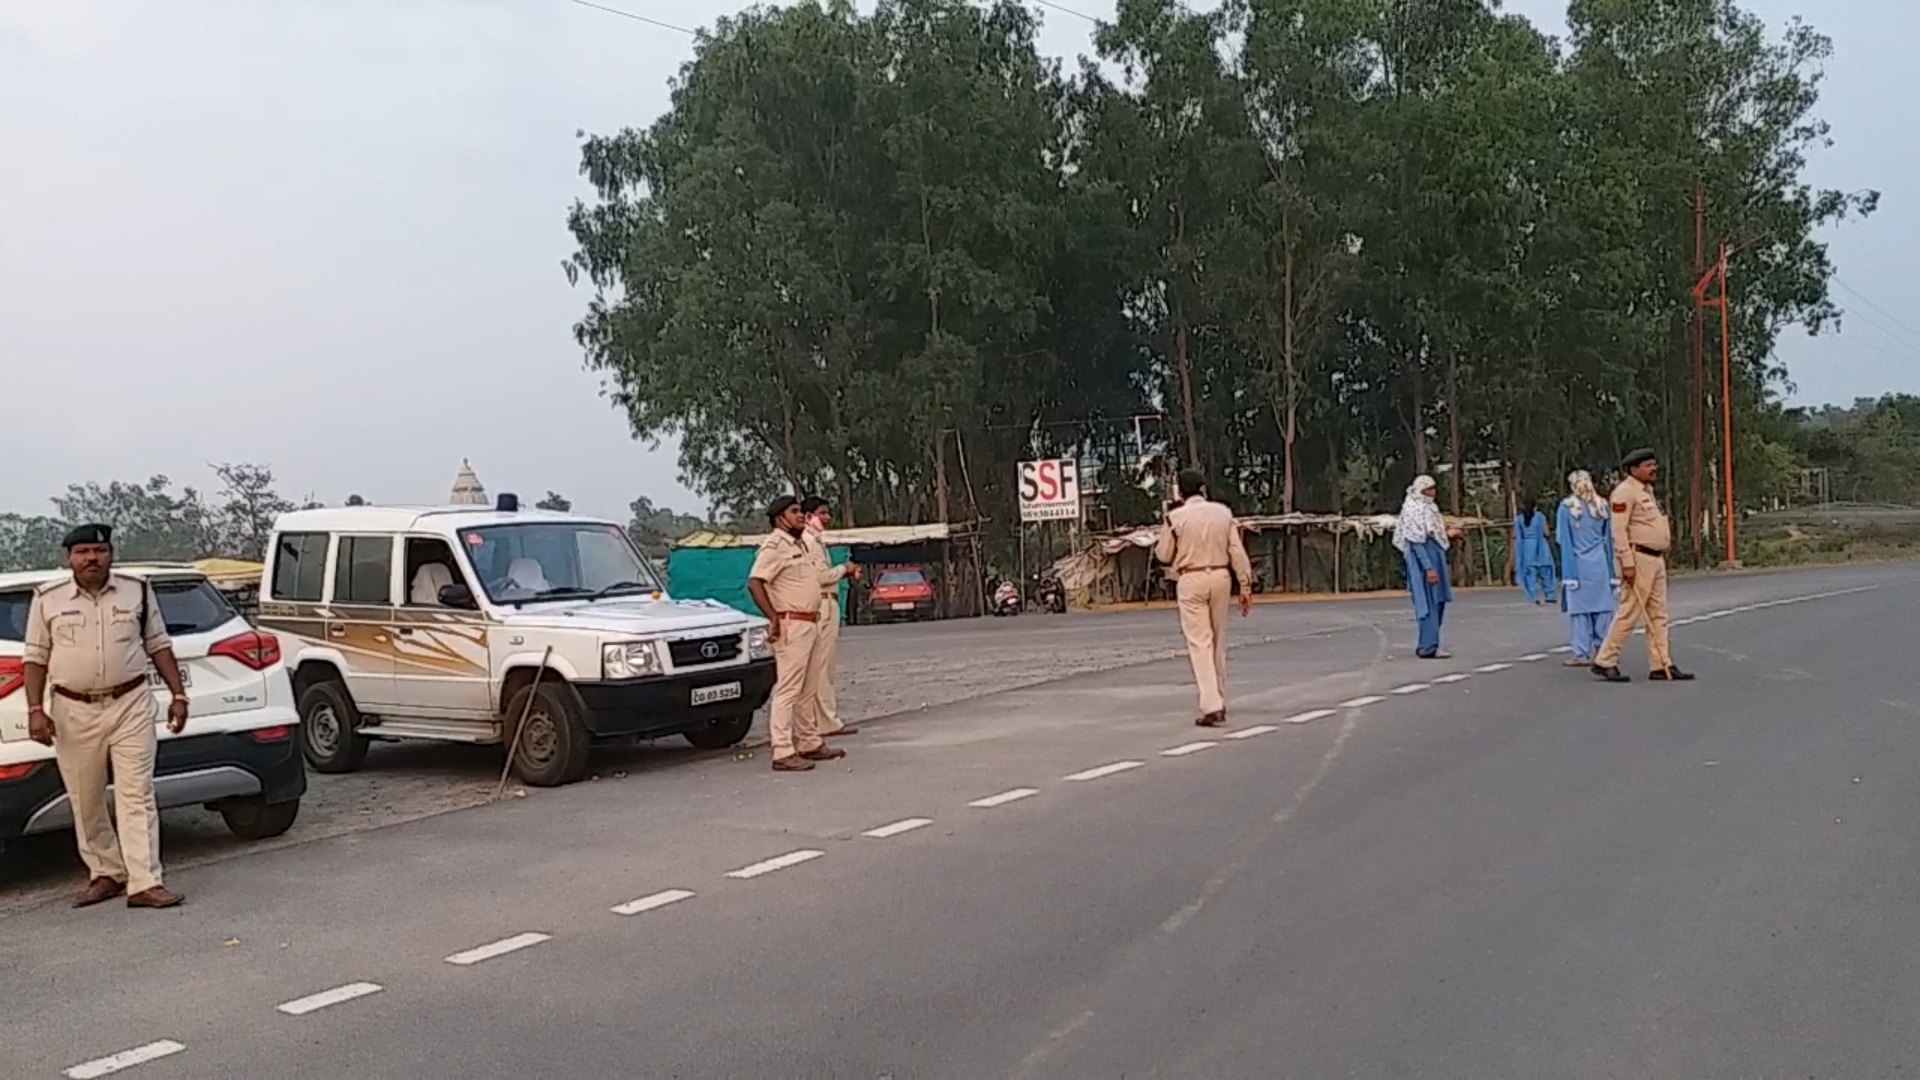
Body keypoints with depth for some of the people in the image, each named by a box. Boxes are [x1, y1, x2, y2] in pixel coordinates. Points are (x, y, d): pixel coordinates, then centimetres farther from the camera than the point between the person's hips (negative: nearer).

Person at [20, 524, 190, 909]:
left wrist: (178, 695, 2)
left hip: (131, 706, -1)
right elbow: (36, 658, 6)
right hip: (74, 712, 1)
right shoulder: (48, 600, 4)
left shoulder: (137, 592, 5)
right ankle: (105, 874, 24)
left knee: (137, 796, -6)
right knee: (86, 802, 9)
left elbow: (158, 646, 8)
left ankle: (144, 883, -7)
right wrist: (35, 710, -3)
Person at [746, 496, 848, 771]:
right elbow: (754, 583, -22)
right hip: (791, 625, -10)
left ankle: (810, 743, 26)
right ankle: (783, 753, -9)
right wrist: (773, 619, -21)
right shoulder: (774, 546, -13)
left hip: (810, 624, 10)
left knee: (806, 690, 17)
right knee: (787, 689, -9)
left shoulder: (800, 544, 17)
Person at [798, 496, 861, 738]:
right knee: (821, 666, -9)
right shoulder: (809, 541, -13)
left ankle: (824, 717, 17)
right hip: (822, 606, -11)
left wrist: (845, 573, 9)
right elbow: (821, 576, -20)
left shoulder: (817, 540, 20)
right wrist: (844, 569, -4)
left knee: (824, 666, 12)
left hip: (827, 605, 11)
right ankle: (827, 722, -8)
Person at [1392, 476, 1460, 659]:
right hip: (1424, 562, -10)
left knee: (1435, 603, 14)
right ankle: (1429, 648, -5)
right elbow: (1417, 542, -21)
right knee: (1430, 603, -8)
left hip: (1433, 560, 10)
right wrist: (1428, 567, -24)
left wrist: (1447, 534, 13)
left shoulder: (1426, 507, 15)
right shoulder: (1415, 510, -16)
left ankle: (1425, 644, 21)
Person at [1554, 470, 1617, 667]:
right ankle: (1601, 650, 10)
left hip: (1577, 563, -1)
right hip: (1599, 563, 1)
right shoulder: (1602, 507, 4)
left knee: (1578, 608, 1)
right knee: (1602, 607, 5)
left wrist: (1567, 573, 4)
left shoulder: (1566, 507, -1)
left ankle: (1582, 653, 4)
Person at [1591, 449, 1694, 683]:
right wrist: (1627, 563, -23)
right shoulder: (1625, 491, -12)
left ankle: (1661, 666, 12)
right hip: (1638, 559, -10)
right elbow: (1619, 530, -18)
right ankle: (1605, 661, 0)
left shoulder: (1648, 491, 18)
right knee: (1629, 613, -7)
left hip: (1656, 559, 10)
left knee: (1658, 615, 9)